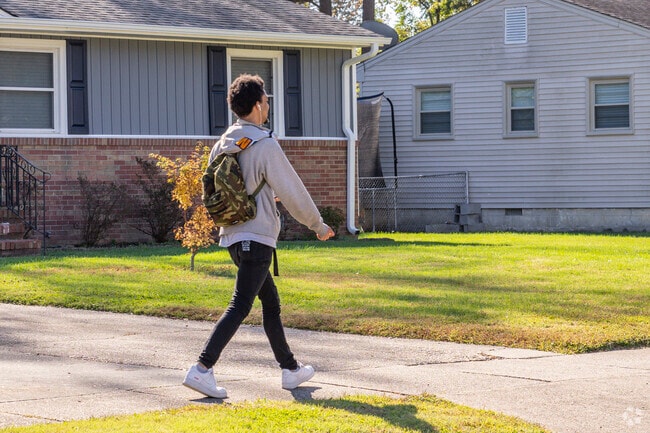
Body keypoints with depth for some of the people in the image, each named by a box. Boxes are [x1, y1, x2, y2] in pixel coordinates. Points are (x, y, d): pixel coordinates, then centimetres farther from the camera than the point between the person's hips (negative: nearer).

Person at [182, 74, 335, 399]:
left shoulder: (222, 144, 8)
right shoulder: (265, 146, -15)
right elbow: (293, 193, -10)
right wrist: (318, 225, 4)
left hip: (232, 236, 9)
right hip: (257, 237, -9)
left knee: (271, 303, 18)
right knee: (239, 307, -10)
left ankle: (291, 370, 26)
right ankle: (202, 369, -18)